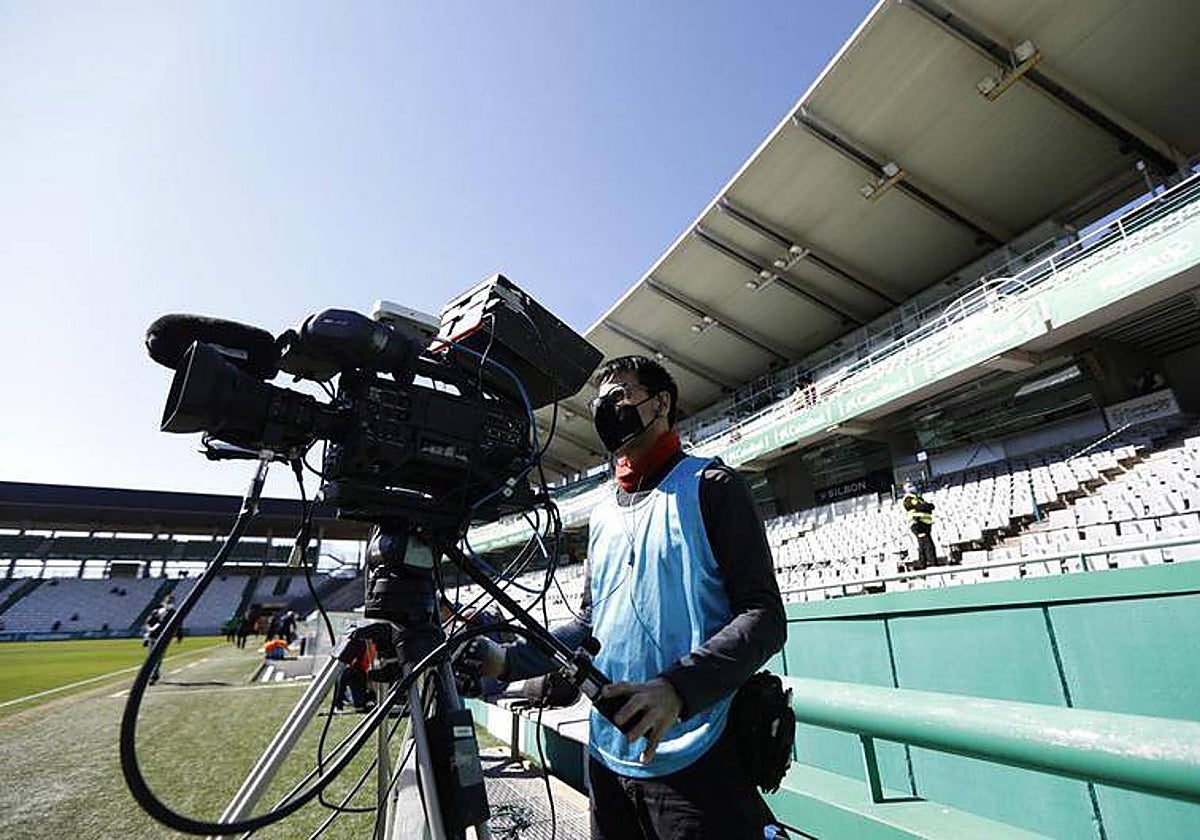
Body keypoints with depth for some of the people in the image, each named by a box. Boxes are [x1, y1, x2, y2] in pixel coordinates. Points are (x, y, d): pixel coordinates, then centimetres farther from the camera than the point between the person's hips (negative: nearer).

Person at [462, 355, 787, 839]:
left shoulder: (709, 486, -7)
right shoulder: (603, 514, 12)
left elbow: (764, 617, -13)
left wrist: (676, 689, -27)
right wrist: (508, 660, 2)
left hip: (693, 760, -6)